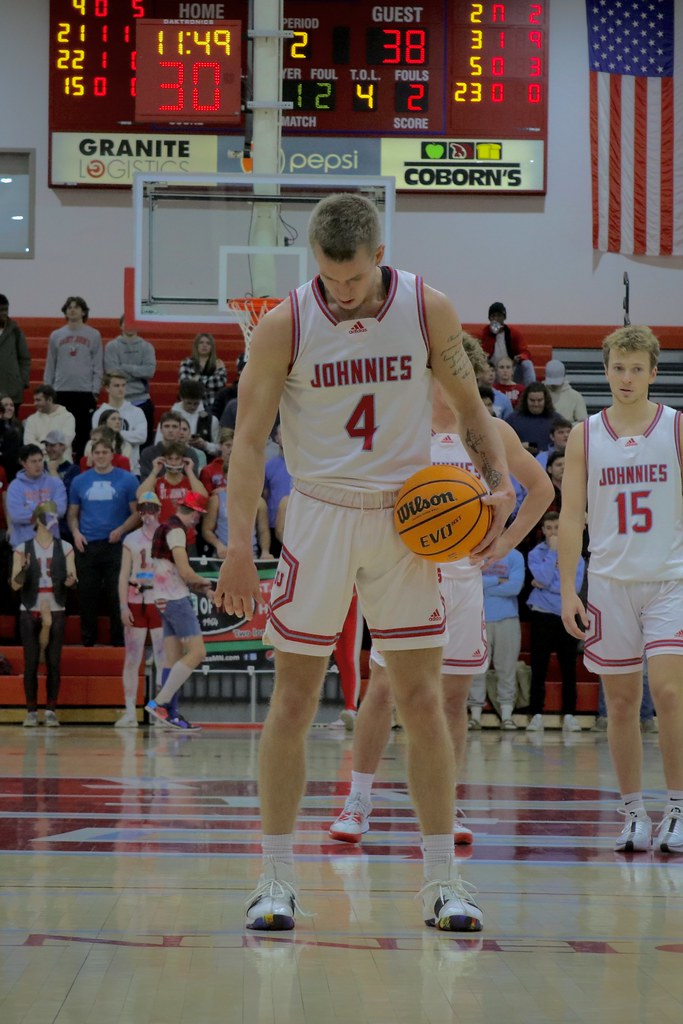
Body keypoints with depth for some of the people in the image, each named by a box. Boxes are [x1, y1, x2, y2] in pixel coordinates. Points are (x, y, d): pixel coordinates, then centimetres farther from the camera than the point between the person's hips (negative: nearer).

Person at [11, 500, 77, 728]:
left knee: (54, 662, -2)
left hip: (55, 612, 1)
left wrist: (70, 579, -19)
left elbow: (71, 579, 4)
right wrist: (23, 570, -22)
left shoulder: (65, 548, 7)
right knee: (30, 662, -2)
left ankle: (51, 711, 2)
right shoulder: (23, 548, 2)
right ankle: (31, 711, 3)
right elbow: (15, 584, -2)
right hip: (29, 612, -1)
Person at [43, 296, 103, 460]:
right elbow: (50, 366, 11)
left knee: (83, 431, -1)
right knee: (61, 432, 3)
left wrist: (95, 391, -5)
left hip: (85, 392, -2)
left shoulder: (94, 335, 4)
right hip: (61, 391, 2)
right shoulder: (56, 336, 9)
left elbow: (97, 366, 2)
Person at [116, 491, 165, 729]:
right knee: (131, 658, 1)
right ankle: (130, 713, 3)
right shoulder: (131, 540, 11)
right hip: (136, 601, 2)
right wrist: (123, 606, -1)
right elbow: (124, 575, 8)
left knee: (163, 659, -4)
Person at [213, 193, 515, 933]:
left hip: (406, 518, 1)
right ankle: (276, 878, 10)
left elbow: (470, 405, 9)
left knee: (422, 701, 2)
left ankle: (441, 879, 10)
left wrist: (499, 483, -6)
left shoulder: (428, 310, -4)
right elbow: (249, 437, -7)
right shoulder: (284, 326, -8)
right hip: (319, 516, -1)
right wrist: (238, 547, -15)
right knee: (293, 701, 0)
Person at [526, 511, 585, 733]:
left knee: (568, 668, 2)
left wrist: (546, 586, -8)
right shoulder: (535, 554, 4)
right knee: (539, 668, -1)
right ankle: (536, 714, 3)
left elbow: (575, 586, -7)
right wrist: (552, 551, -8)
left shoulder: (575, 555, 6)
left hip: (567, 616, 1)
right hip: (542, 615, -1)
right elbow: (544, 578, -13)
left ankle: (569, 715, 6)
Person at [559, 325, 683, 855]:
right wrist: (568, 590, -2)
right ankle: (634, 814, 14)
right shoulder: (585, 436, 5)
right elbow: (571, 516, 4)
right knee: (621, 700, 4)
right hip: (609, 581, 2)